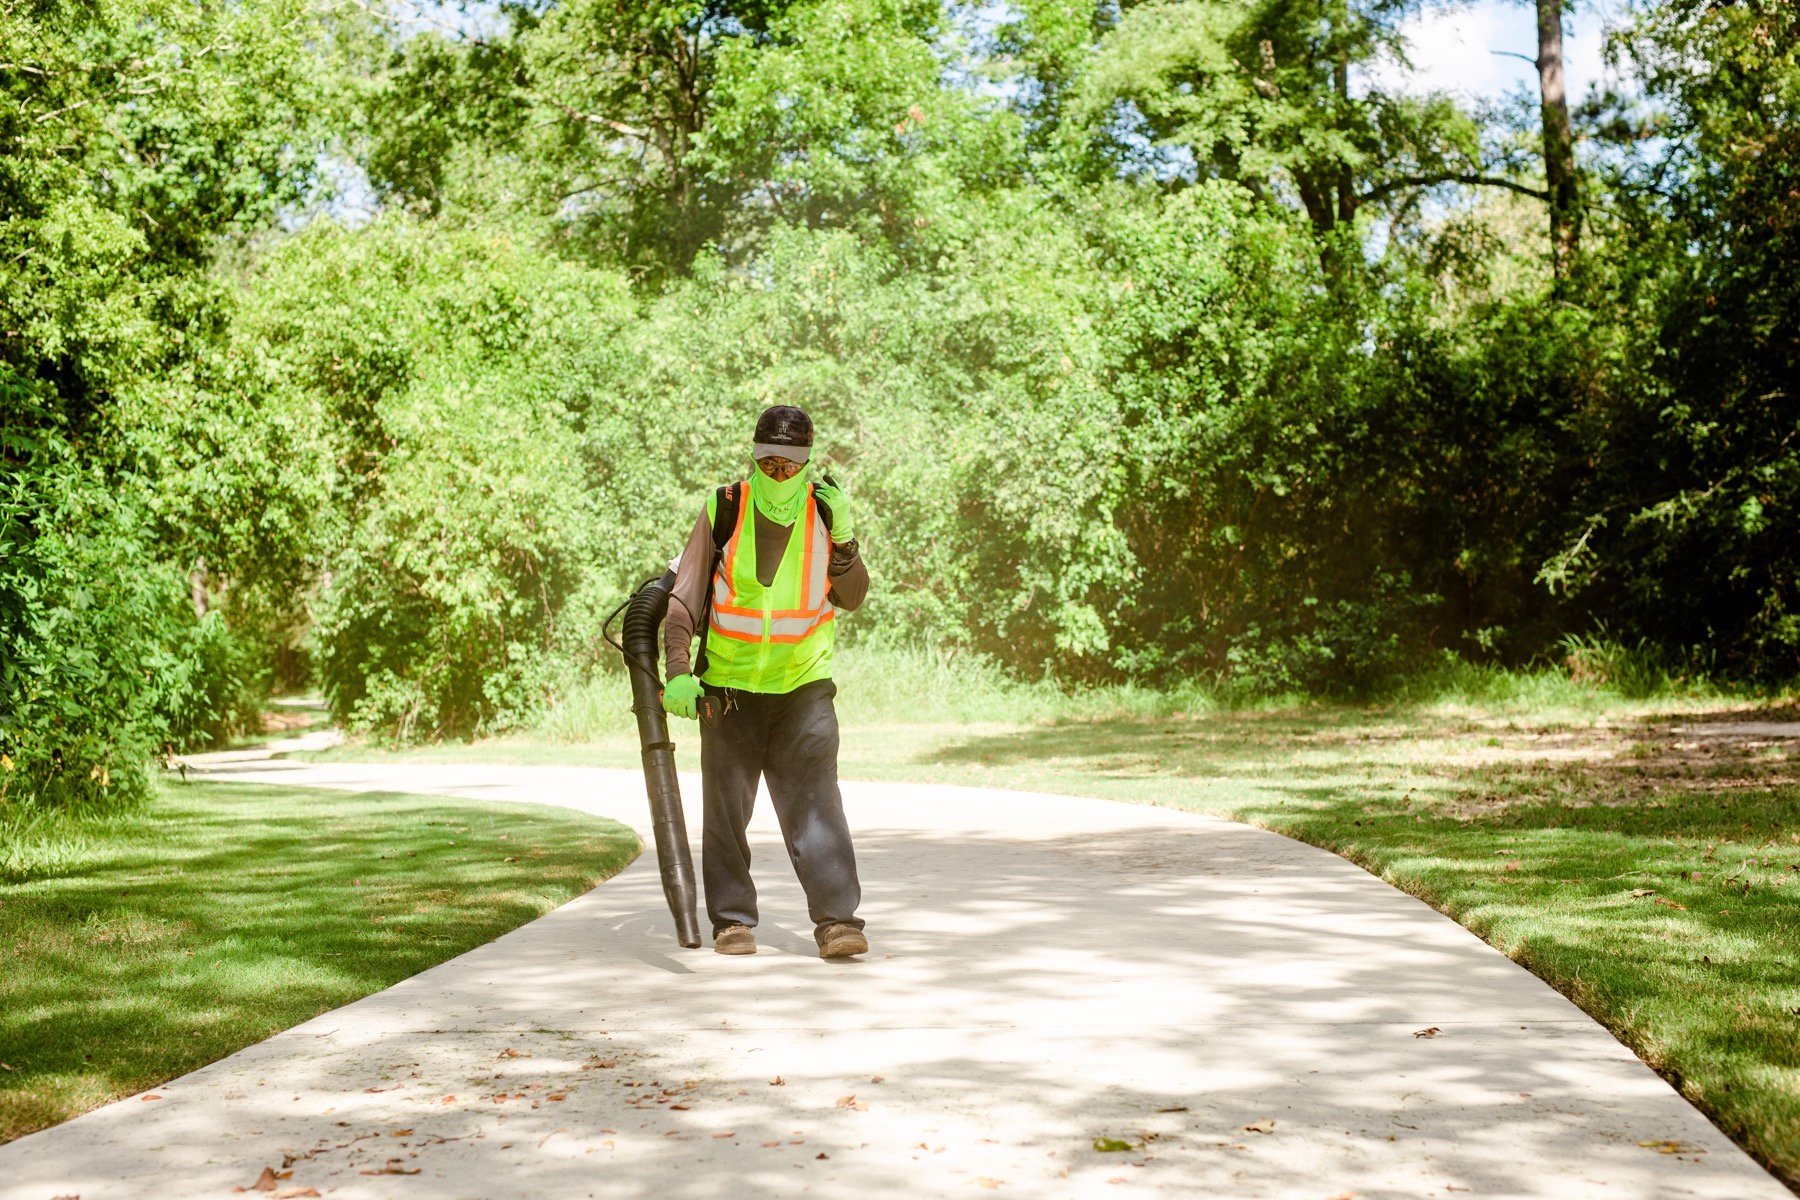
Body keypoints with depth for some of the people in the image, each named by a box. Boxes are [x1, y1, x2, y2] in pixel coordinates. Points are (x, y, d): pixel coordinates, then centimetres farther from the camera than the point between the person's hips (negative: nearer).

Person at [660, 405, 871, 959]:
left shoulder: (824, 510, 0)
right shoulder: (723, 509, -5)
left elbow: (852, 598, 3)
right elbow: (683, 598, -1)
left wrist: (841, 538, -13)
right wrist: (679, 672, -10)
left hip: (804, 686, 0)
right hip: (728, 689, 0)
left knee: (816, 803, -10)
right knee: (726, 808, 6)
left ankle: (837, 918, -10)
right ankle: (732, 919, 18)